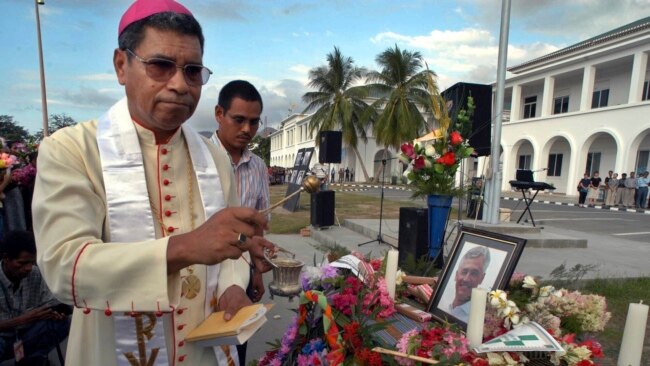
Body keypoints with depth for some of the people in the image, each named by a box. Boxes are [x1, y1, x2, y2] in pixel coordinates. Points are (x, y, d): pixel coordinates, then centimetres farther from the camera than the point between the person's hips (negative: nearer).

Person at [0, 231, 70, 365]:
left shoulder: (36, 275, -8)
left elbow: (51, 305, -4)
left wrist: (55, 313, -26)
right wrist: (23, 319, -31)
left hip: (25, 336, 5)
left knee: (62, 322, -22)